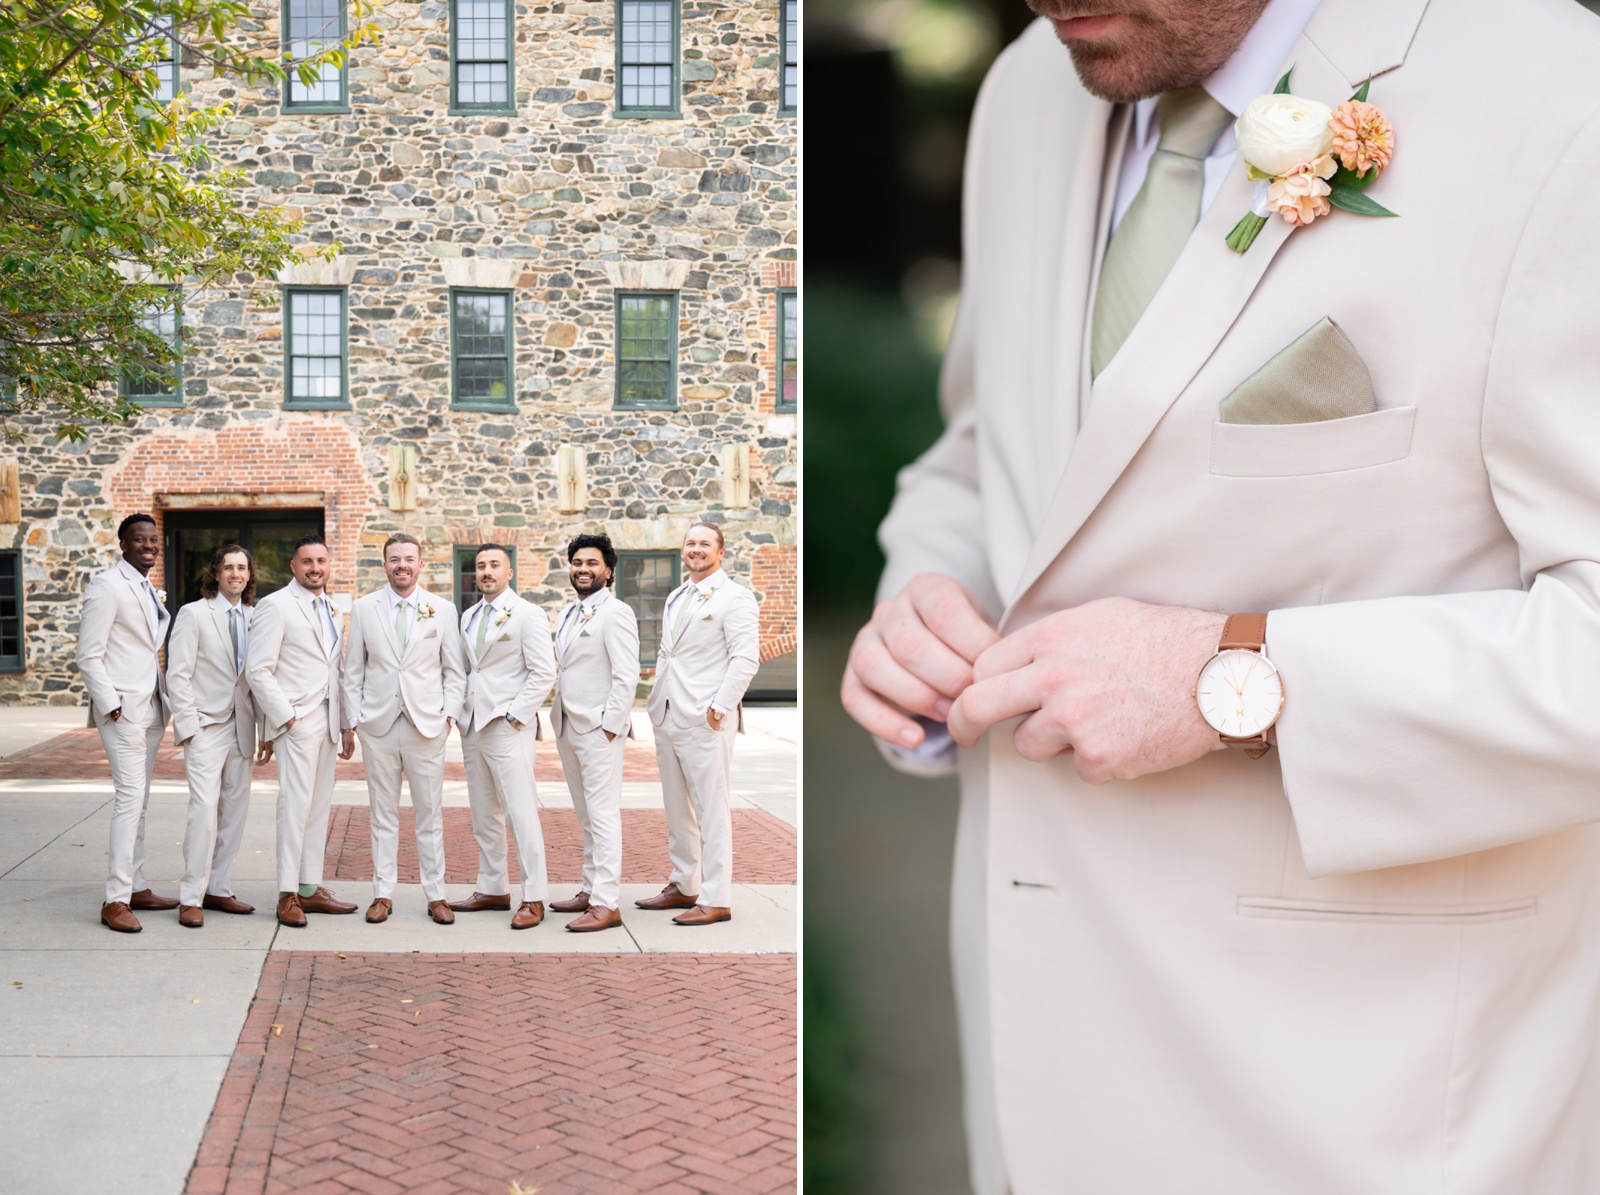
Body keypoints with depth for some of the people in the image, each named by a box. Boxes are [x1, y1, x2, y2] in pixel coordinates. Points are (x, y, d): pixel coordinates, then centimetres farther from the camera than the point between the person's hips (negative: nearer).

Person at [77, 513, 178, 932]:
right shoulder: (107, 586, -10)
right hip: (123, 709, -8)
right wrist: (112, 706, -17)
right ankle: (115, 901, -10)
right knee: (130, 797, -13)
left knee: (139, 801, 12)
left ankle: (136, 889, 20)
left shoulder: (150, 590, 16)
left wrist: (165, 701, 13)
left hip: (150, 709, 8)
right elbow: (89, 656, -13)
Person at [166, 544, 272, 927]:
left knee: (236, 810, 6)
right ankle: (190, 898, -6)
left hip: (241, 727, 5)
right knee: (205, 809, -12)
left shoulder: (254, 618, 11)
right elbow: (178, 675, -6)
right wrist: (189, 729, -12)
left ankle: (218, 889, 16)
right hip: (206, 727, -5)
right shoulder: (193, 614, -2)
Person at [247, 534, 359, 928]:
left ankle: (310, 888, 14)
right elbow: (257, 670, -10)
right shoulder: (275, 606, -5)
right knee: (295, 805, -9)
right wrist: (286, 716, -14)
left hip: (328, 722, 7)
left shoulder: (333, 610, 17)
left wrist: (347, 725, 15)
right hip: (295, 721, -7)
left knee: (319, 806, 8)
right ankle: (288, 895, -4)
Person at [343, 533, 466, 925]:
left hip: (426, 726, 0)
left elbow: (455, 671, 8)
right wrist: (352, 720, 2)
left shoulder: (443, 609, 5)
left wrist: (448, 714, -2)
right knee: (383, 815, 6)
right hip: (377, 726, 1)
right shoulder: (363, 609, 7)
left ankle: (435, 895, 10)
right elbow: (353, 671, 8)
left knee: (430, 815, 3)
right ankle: (383, 894, 13)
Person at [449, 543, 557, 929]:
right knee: (484, 815, 11)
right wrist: (460, 712, 9)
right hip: (473, 725, 7)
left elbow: (544, 674, -10)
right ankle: (493, 889, 20)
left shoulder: (527, 615, -5)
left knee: (521, 814, -9)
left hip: (509, 727, -7)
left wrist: (514, 715, -14)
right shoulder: (469, 617, 16)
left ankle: (534, 898, -5)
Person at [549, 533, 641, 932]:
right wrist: (559, 719, 13)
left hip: (599, 730, -9)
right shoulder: (568, 614, 17)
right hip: (568, 728, 9)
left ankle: (607, 904, -10)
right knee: (586, 817, 14)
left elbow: (627, 676, -15)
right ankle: (591, 889, 21)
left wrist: (609, 726, -18)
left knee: (603, 814, -9)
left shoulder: (615, 613, -10)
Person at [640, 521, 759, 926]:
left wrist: (719, 707, -17)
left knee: (711, 810, -5)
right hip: (667, 719, 8)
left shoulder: (734, 597, -6)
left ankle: (715, 900, -1)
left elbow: (746, 658, -13)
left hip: (705, 722, -8)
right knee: (677, 810, 13)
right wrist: (656, 697, 15)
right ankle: (683, 886, 23)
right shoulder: (675, 598, 19)